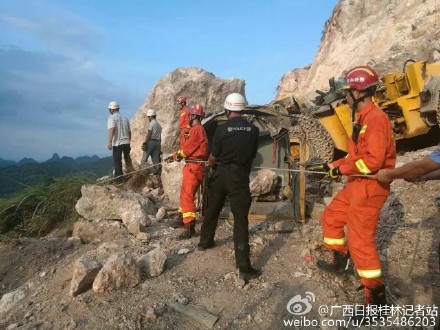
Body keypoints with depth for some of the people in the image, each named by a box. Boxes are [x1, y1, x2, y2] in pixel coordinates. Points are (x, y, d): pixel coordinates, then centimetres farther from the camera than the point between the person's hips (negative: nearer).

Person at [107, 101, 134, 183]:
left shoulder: (111, 118, -5)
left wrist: (109, 142, -26)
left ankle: (119, 179, 7)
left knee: (117, 161, 5)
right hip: (126, 142, 5)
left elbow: (111, 129, -21)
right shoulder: (125, 118, 14)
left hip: (117, 143, -5)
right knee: (127, 159, 23)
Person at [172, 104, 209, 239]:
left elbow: (187, 148, -13)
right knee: (184, 193, 20)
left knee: (187, 196, -11)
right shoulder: (196, 129, 17)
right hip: (192, 166, 10)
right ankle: (183, 218, 34)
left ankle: (190, 228, -10)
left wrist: (177, 155, 2)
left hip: (194, 167, -10)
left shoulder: (196, 129, -14)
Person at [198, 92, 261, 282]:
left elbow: (213, 157, 2)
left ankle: (204, 242, 44)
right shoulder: (253, 130, -3)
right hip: (239, 176, -1)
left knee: (212, 210, 22)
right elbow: (253, 155, 8)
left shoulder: (222, 129, -7)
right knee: (240, 219, -2)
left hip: (221, 174, 1)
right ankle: (244, 267, -2)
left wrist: (211, 164, 26)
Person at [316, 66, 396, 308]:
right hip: (356, 185, 10)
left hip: (370, 187, -10)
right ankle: (340, 262, 39)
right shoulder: (361, 118, 15)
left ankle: (376, 299, 6)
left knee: (359, 240, -7)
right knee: (331, 217, 21)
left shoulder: (375, 118, -18)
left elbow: (373, 160, -27)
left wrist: (342, 169, -17)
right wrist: (336, 164, 10)